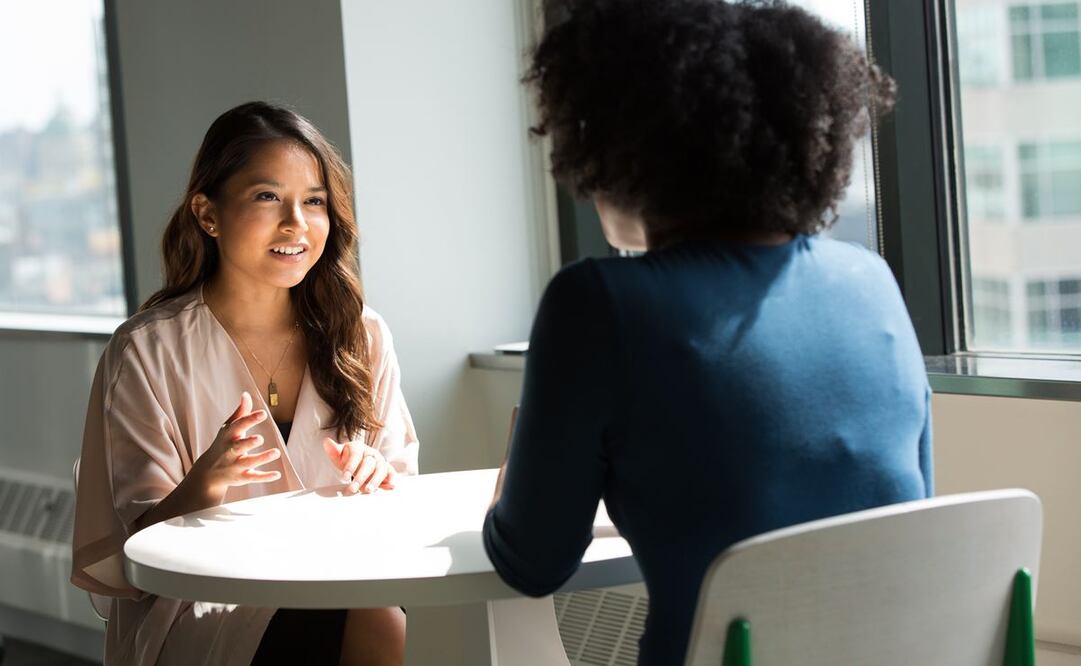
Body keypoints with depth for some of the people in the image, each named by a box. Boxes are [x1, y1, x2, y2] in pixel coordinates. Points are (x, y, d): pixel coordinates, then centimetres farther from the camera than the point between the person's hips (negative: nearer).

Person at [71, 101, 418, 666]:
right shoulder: (147, 350, -2)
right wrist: (204, 485, -24)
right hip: (199, 611, -4)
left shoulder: (362, 337, 9)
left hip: (342, 584, 4)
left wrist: (379, 479, -10)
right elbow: (143, 541, -3)